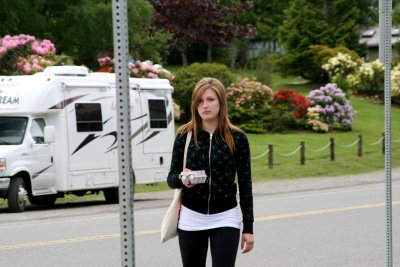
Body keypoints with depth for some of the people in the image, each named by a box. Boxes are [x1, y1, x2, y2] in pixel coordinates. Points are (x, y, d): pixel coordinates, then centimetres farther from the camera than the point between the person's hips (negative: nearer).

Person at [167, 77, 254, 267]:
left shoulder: (237, 138, -4)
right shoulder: (185, 136, -2)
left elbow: (245, 183, 1)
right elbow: (171, 178, 3)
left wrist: (248, 227, -1)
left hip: (225, 219, -2)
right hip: (191, 219, 2)